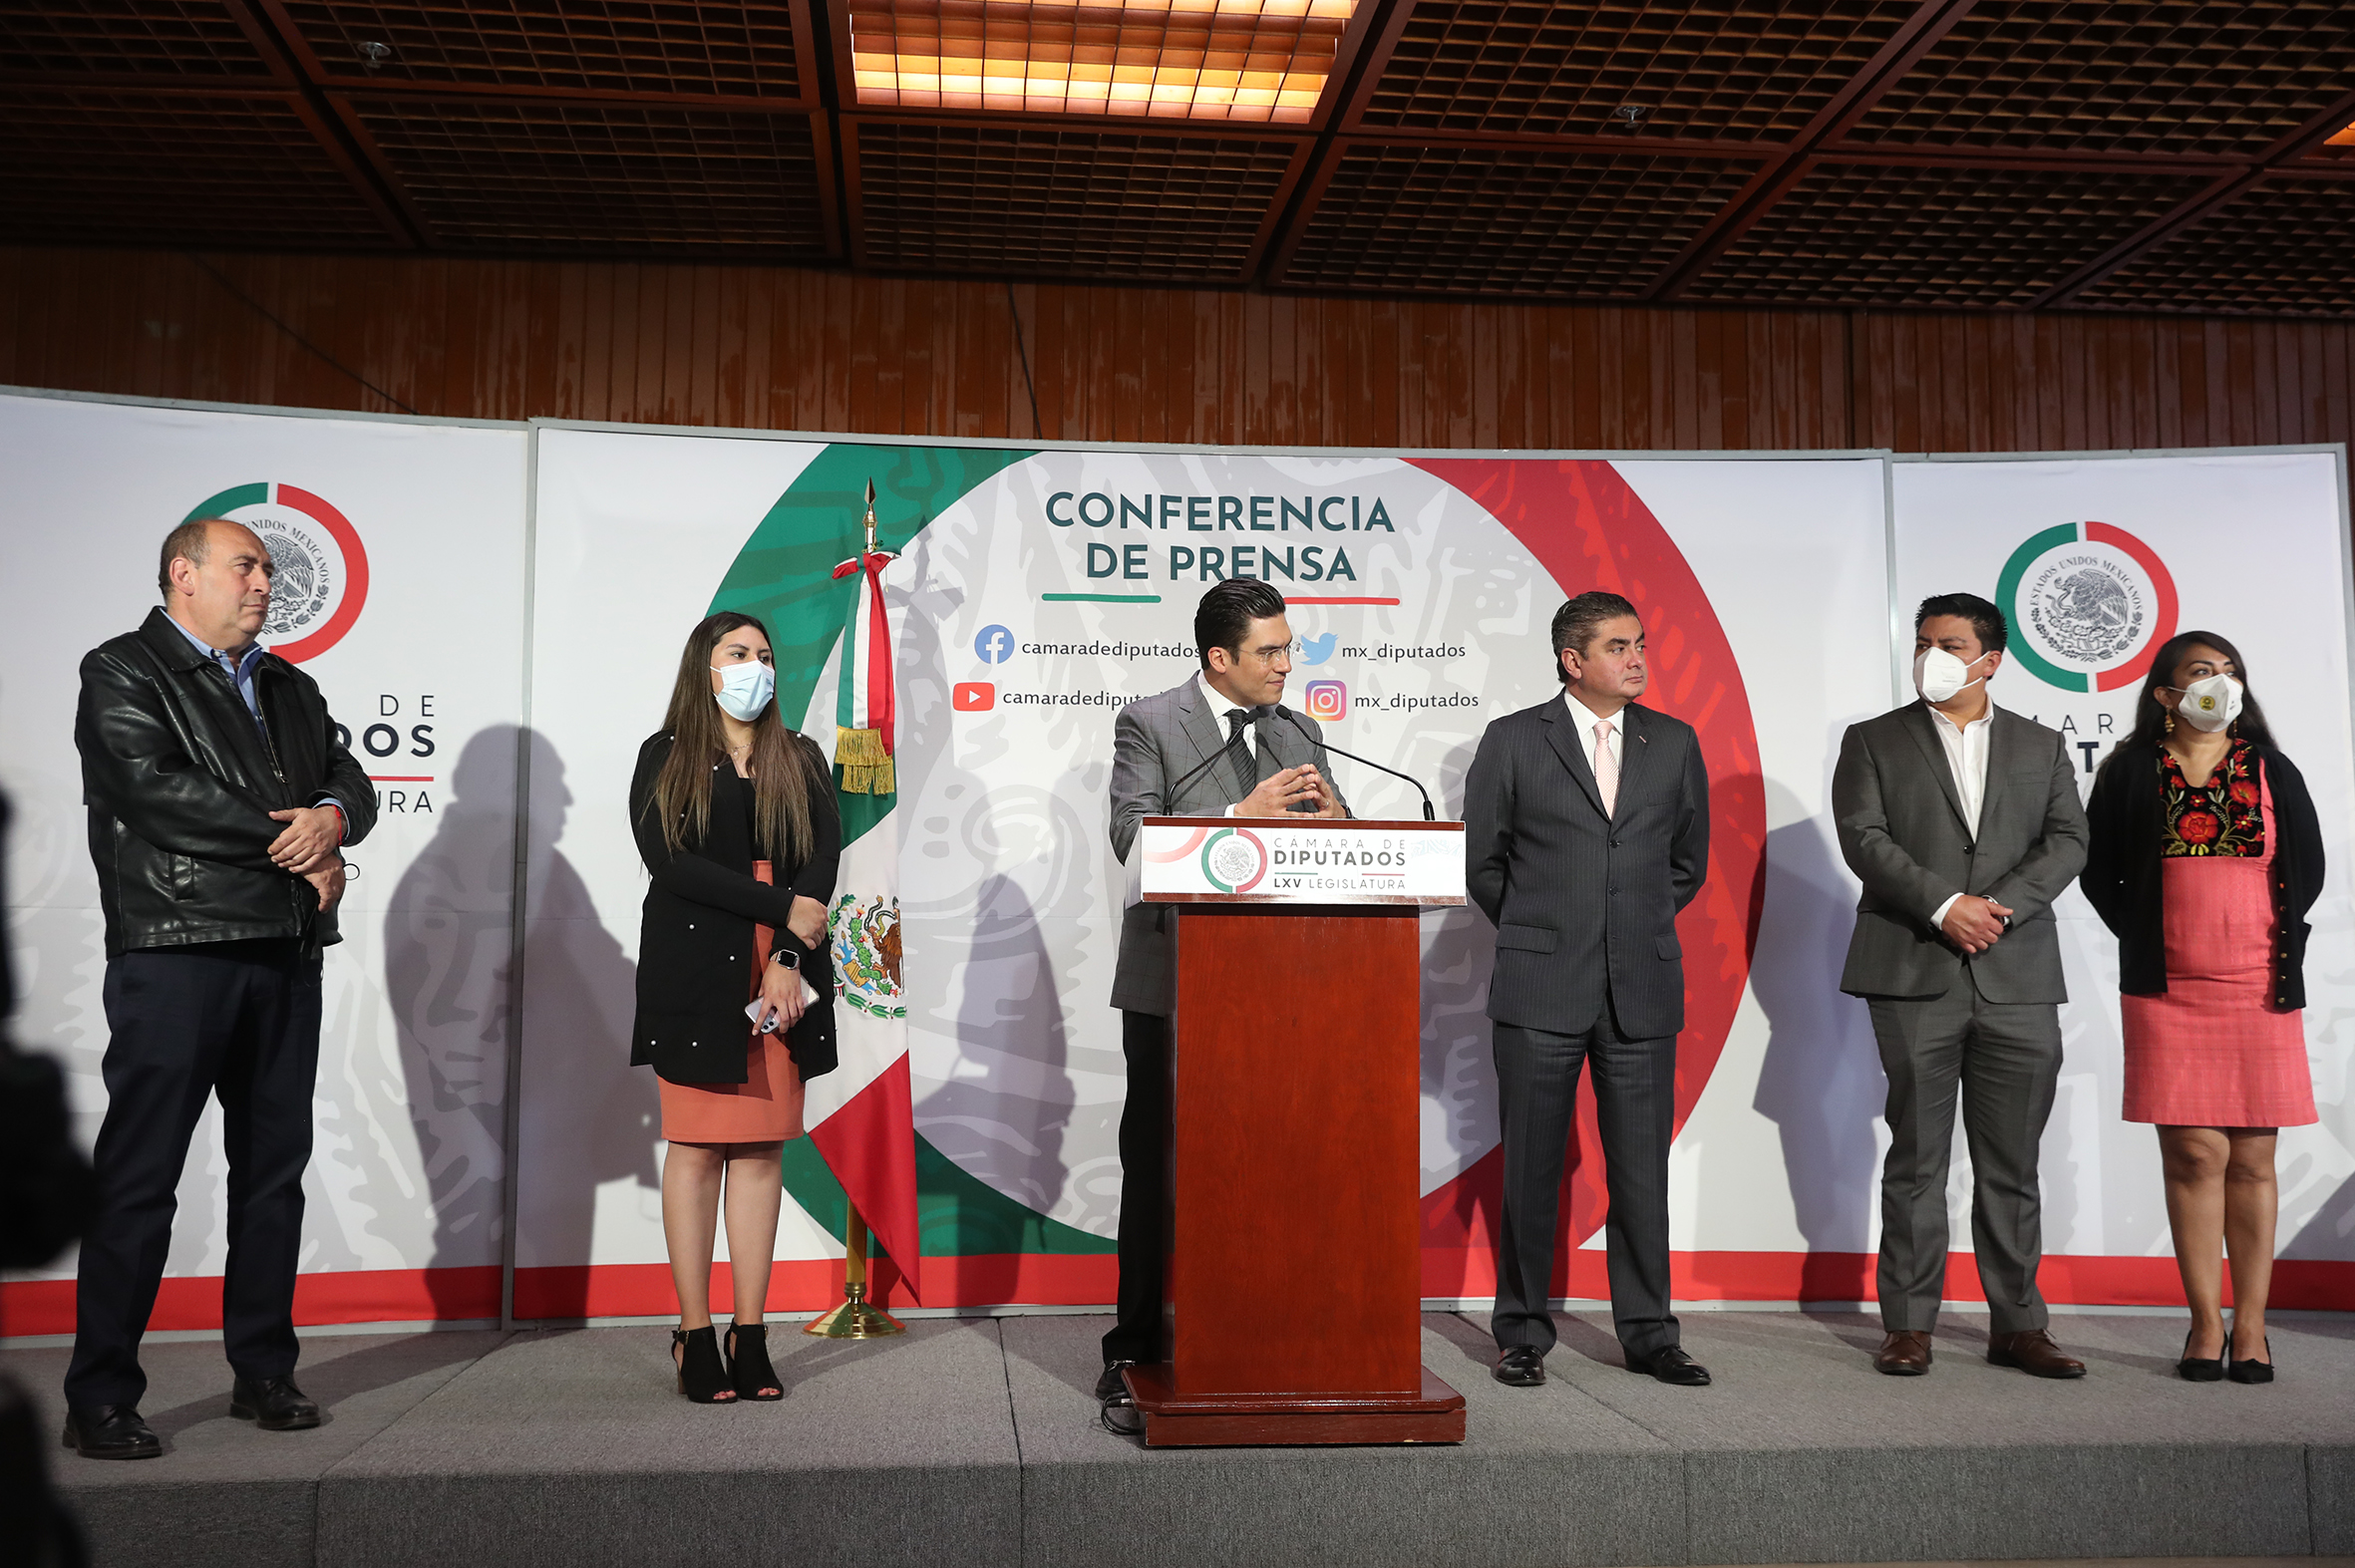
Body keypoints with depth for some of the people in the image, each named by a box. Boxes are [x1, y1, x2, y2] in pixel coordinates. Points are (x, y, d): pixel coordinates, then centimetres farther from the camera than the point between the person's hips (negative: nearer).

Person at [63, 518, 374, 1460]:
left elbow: (353, 785, 12)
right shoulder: (121, 673, 1)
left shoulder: (289, 688, 21)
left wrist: (331, 817, -12)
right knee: (140, 1179, -3)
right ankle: (99, 1399, 6)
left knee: (274, 1168, 10)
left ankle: (263, 1373, 20)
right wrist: (296, 845, -12)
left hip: (286, 956, 7)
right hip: (175, 952, -6)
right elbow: (152, 790, -14)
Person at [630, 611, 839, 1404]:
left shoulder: (801, 760, 15)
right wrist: (783, 909, -12)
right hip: (694, 972, -2)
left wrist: (788, 955, -11)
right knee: (696, 1147, -2)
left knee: (761, 1149, 2)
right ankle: (695, 1336, 4)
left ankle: (751, 1336, 5)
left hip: (783, 972, 2)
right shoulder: (665, 758, 7)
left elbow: (823, 858, 3)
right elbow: (669, 862, -7)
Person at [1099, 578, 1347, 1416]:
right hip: (1173, 980, -4)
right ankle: (1140, 1346, 14)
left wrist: (1334, 819, -11)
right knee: (1156, 1162, 4)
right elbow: (1132, 836, -14)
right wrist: (1243, 815, -22)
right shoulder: (1149, 723, -2)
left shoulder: (1301, 734, 13)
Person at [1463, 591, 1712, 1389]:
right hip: (1540, 992, -2)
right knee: (1531, 1168, 4)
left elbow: (1687, 861, 18)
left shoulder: (1674, 744, 8)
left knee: (1642, 1166, 7)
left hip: (1642, 990, 2)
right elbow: (1480, 861, 6)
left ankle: (1648, 1332, 19)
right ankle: (1522, 1333, 16)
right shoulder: (1513, 741, -1)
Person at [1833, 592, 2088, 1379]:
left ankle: (2017, 1325, 15)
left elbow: (2067, 840, 4)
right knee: (1917, 1158, 1)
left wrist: (2001, 906, -12)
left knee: (2012, 1164, 6)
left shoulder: (2042, 747, 15)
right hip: (1914, 977, -2)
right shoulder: (1873, 742, 9)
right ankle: (1909, 1325, 8)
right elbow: (1864, 839, -4)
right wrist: (1944, 906, -15)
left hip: (2018, 979, 2)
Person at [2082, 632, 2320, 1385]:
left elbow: (2308, 869, 14)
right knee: (2194, 1152, -3)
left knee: (2252, 1158, 3)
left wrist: (2280, 948, 7)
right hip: (2168, 991, -1)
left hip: (2259, 986, 2)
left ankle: (2251, 1325, 10)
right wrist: (2146, 942, 2)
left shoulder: (2273, 773, 10)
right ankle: (2206, 1324, 4)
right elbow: (2098, 872, 8)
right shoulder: (2129, 772, 4)